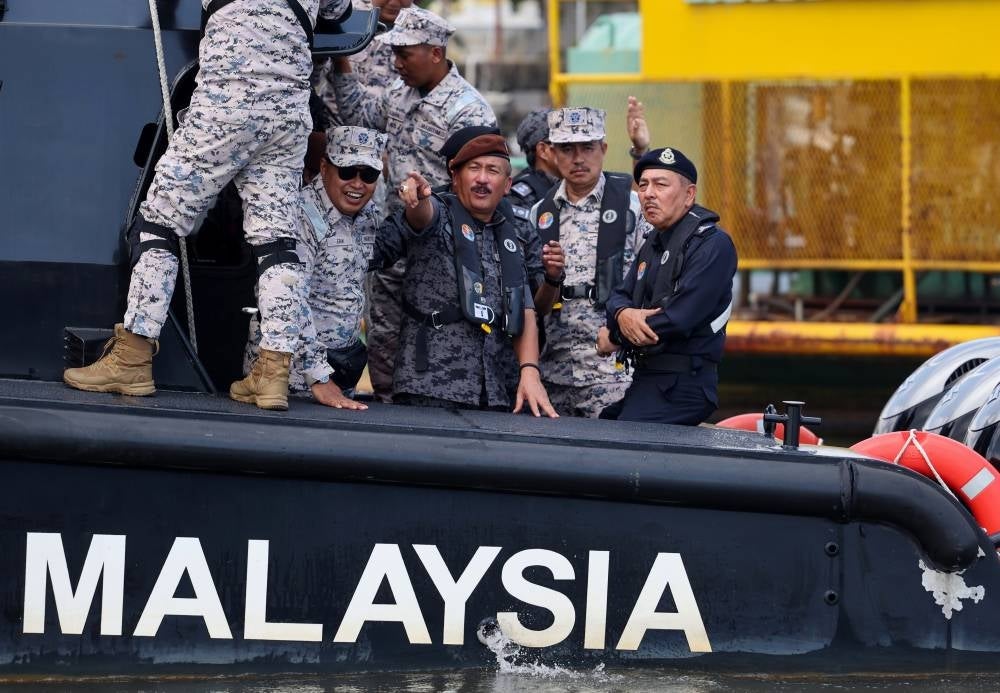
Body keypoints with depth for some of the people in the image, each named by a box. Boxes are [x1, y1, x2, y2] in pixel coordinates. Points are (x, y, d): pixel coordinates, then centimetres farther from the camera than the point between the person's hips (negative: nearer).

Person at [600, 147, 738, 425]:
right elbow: (619, 296, 15)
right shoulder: (654, 243, 19)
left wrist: (614, 338, -7)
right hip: (644, 378, 9)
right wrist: (622, 314, -12)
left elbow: (678, 319, -21)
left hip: (683, 384, -9)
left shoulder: (712, 245, -13)